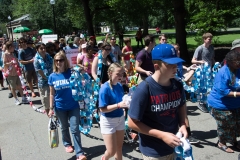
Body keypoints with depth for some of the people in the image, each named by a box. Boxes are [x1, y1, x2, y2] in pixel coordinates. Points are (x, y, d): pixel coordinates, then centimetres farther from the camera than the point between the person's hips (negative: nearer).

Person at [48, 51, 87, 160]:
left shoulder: (72, 72, -9)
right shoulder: (52, 76, -4)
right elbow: (52, 94, 2)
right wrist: (51, 108, 1)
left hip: (73, 106, -2)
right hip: (60, 107, 2)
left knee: (75, 129, -2)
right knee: (64, 128, 20)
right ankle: (67, 144, 44)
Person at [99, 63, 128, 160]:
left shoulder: (120, 86, -2)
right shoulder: (105, 88, -20)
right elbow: (102, 109, -21)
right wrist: (118, 105, -31)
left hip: (120, 119, 6)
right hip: (108, 121, -6)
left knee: (119, 148, 16)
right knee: (111, 151, 2)